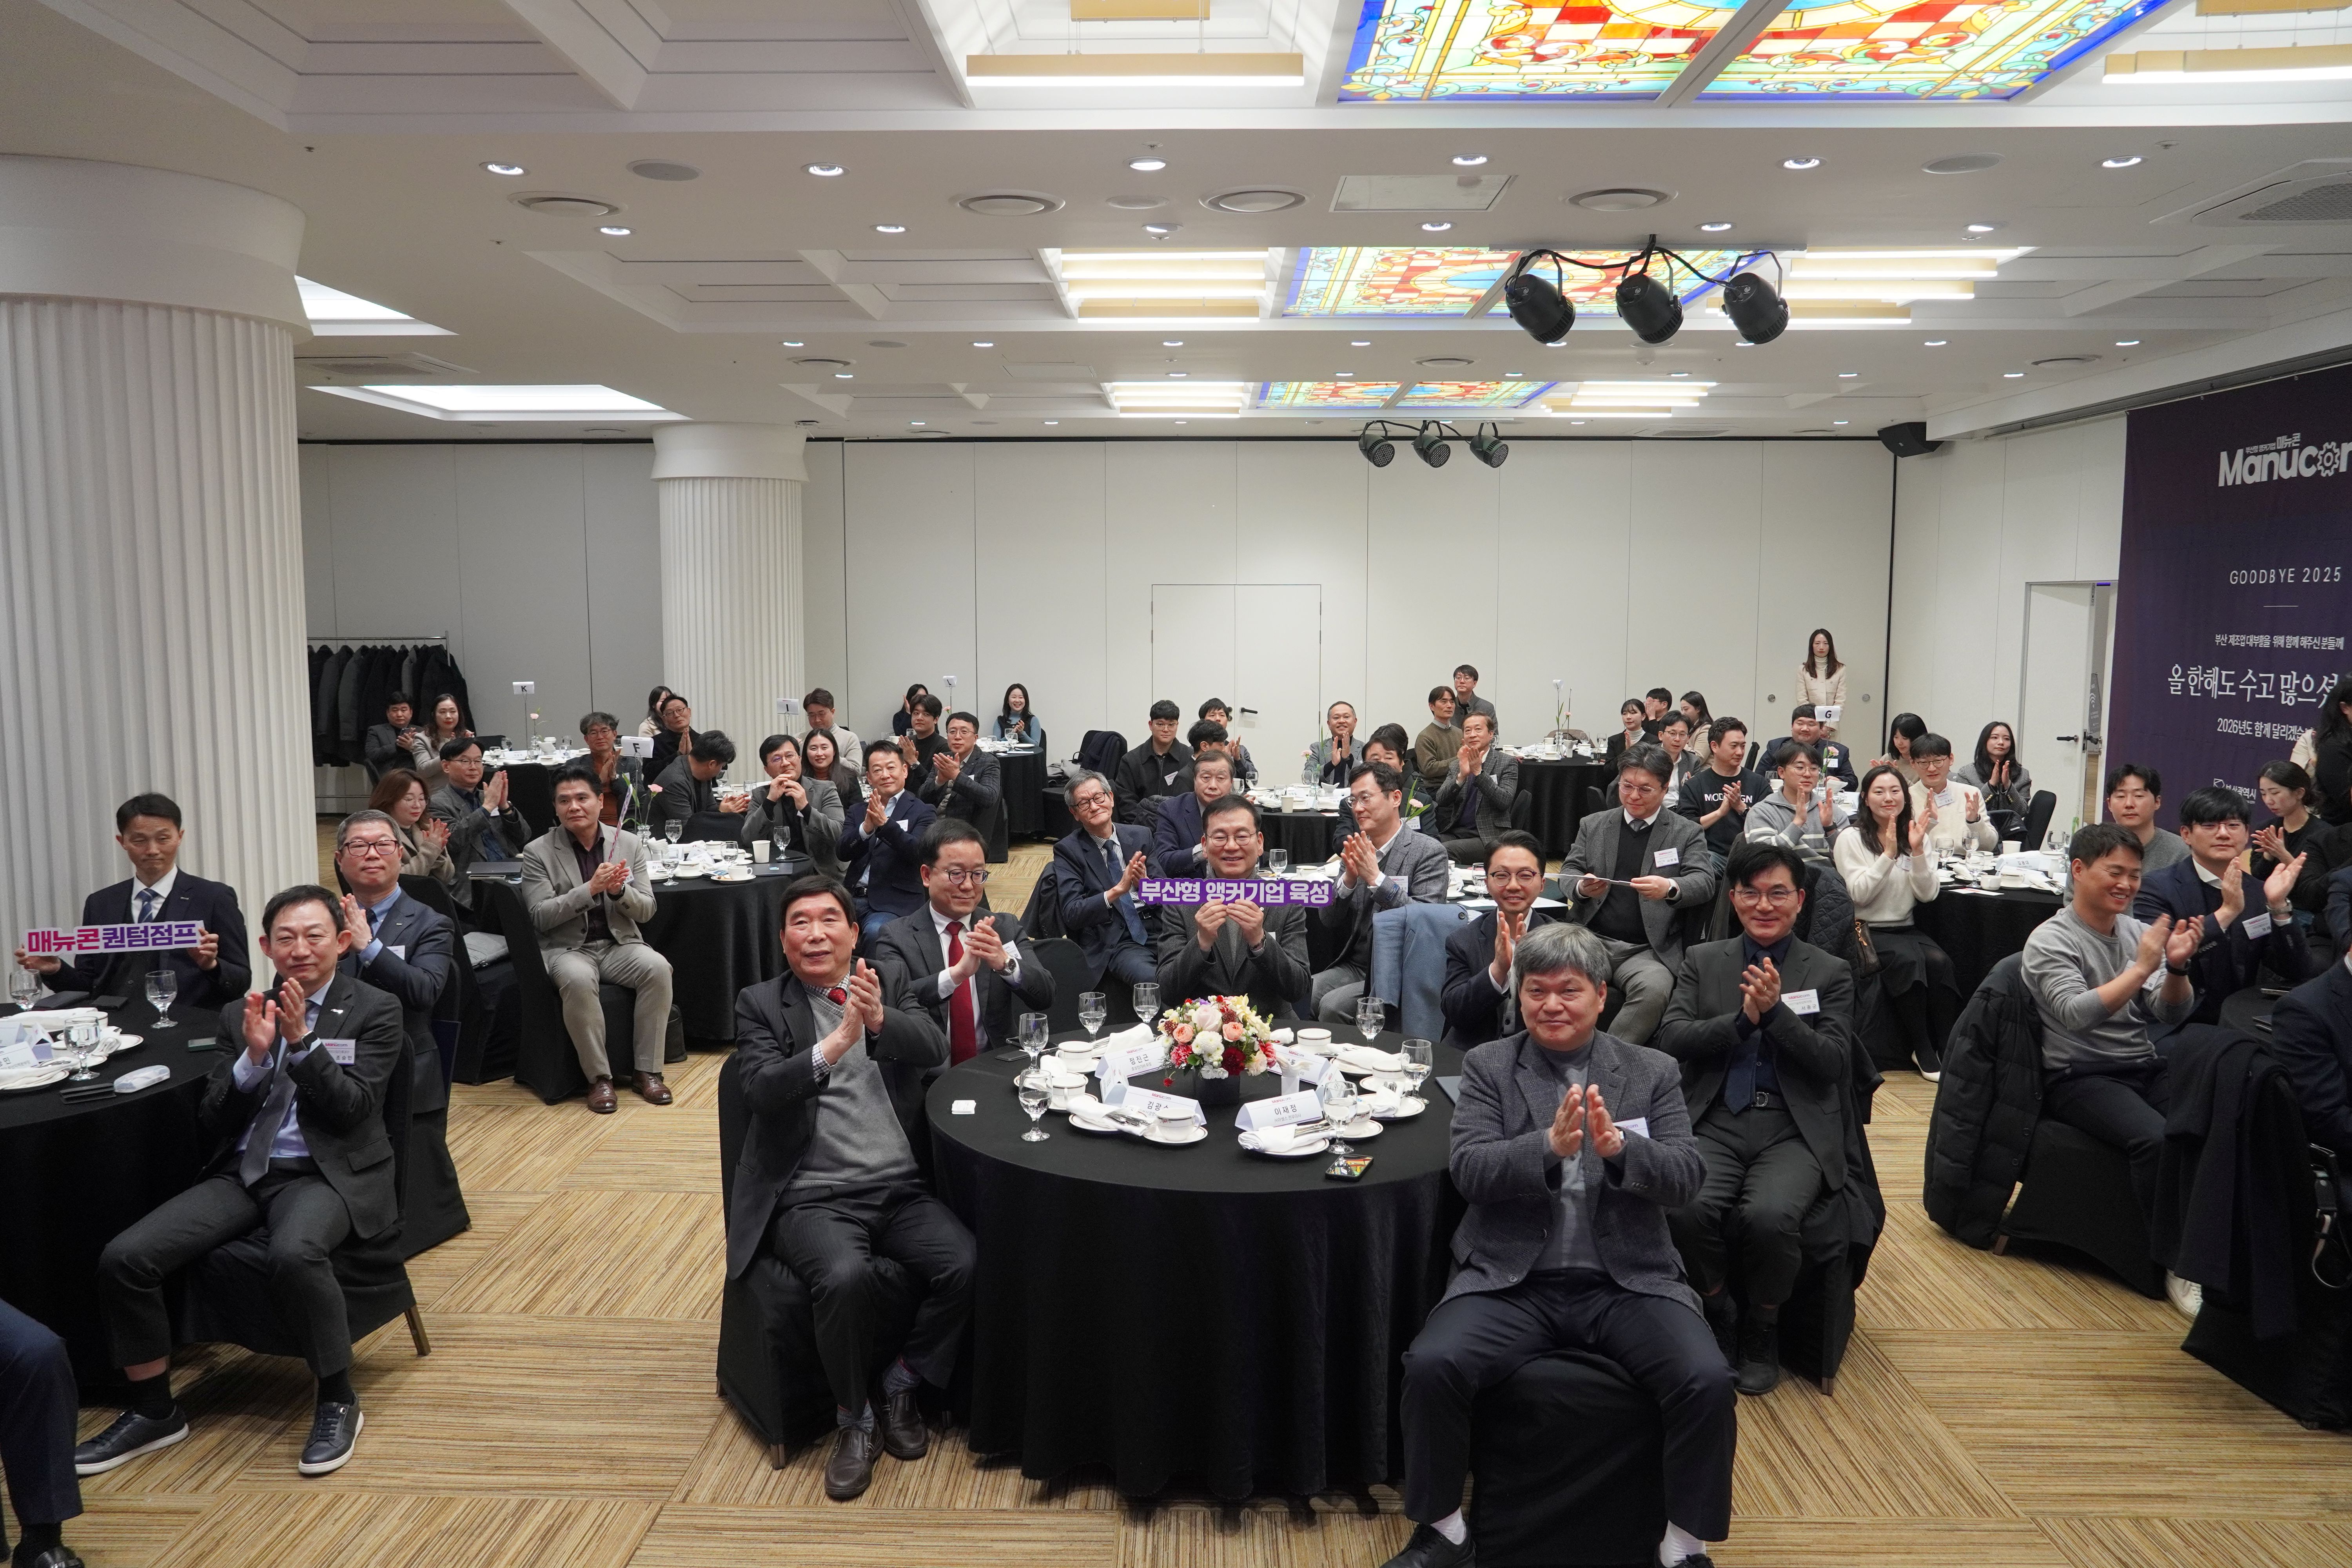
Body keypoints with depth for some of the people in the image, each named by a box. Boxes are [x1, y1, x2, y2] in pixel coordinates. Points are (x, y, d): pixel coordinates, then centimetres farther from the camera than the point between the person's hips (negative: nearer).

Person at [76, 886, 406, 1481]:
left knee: (295, 1254, -37)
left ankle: (337, 1401, -14)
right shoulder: (241, 1015, 13)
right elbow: (211, 1121, 8)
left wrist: (300, 1040, -17)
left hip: (325, 1174, -5)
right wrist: (254, 1055, -9)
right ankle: (153, 1410, 6)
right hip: (242, 1172, 5)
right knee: (123, 1258, -15)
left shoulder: (374, 1011, 1)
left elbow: (353, 1108, -8)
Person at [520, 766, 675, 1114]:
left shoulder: (630, 843, 6)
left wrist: (620, 891, -18)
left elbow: (646, 911, 4)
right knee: (578, 980, -36)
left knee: (658, 968, -28)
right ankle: (599, 1077, -22)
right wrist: (590, 889, -21)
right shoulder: (538, 853, -1)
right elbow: (540, 917, -10)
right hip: (566, 948, -2)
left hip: (620, 943, 3)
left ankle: (647, 1071, -17)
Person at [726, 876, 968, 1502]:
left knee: (967, 1265, -23)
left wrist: (879, 1020, -26)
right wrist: (837, 1042, -26)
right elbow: (761, 1091, -11)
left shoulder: (889, 985, 13)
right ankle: (854, 1419, -4)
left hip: (900, 1188, 3)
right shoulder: (760, 1004, 6)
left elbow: (936, 1049, -5)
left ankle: (901, 1385, 5)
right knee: (845, 1277, -32)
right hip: (814, 1197, -3)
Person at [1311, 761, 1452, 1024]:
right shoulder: (1354, 850, 9)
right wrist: (1349, 879, -10)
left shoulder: (1429, 852, -6)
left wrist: (1375, 878, -21)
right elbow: (1328, 925, 8)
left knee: (1332, 1005, -25)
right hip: (1354, 967, 6)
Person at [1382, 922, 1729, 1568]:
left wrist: (1619, 1147, -22)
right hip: (1512, 1279, -1)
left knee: (1709, 1382, -24)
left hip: (1627, 1280, 1)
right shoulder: (1487, 1066, 6)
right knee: (1432, 1366, -25)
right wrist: (1549, 1147, -25)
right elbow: (1469, 1170, -7)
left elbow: (1687, 1179, -1)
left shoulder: (1653, 1071, 9)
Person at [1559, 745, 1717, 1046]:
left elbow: (1704, 883, -2)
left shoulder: (1687, 833, 10)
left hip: (1649, 949, -1)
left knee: (1654, 989, -34)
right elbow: (1568, 871, 13)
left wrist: (1670, 888, -26)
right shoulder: (1593, 825, 17)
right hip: (1591, 939, 2)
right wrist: (1581, 887, -14)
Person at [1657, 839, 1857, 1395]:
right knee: (1687, 1210, -30)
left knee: (1770, 1217, -31)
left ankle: (1763, 1329, 0)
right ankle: (1718, 1316, 1)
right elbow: (1671, 1040, 2)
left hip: (1793, 1131, -1)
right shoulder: (1702, 961, 15)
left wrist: (1775, 1011, -13)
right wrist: (1743, 1018, -11)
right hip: (1715, 1124, 1)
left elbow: (1834, 1064, 0)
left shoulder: (1830, 972, 12)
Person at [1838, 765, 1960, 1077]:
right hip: (1866, 931, -4)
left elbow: (1927, 894, 0)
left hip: (1905, 929, 4)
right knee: (1908, 960, -32)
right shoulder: (1851, 839, -1)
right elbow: (1860, 894, -12)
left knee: (1939, 961, -28)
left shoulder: (1917, 836, 10)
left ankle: (1947, 1048, -19)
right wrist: (1889, 853, -16)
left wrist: (1917, 850, -12)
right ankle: (1922, 1050, -22)